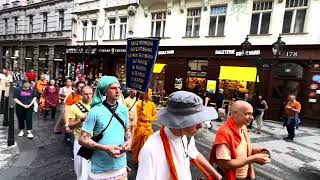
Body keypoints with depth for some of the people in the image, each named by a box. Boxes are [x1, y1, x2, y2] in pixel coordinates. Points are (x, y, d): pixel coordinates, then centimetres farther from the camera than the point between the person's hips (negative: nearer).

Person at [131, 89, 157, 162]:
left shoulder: (152, 104, 0)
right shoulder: (139, 103, -9)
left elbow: (155, 115, 2)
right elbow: (141, 116, -12)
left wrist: (149, 119, -12)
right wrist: (142, 107, -23)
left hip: (148, 126, 2)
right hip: (140, 126, -2)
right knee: (139, 143, 10)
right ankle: (138, 158, 28)